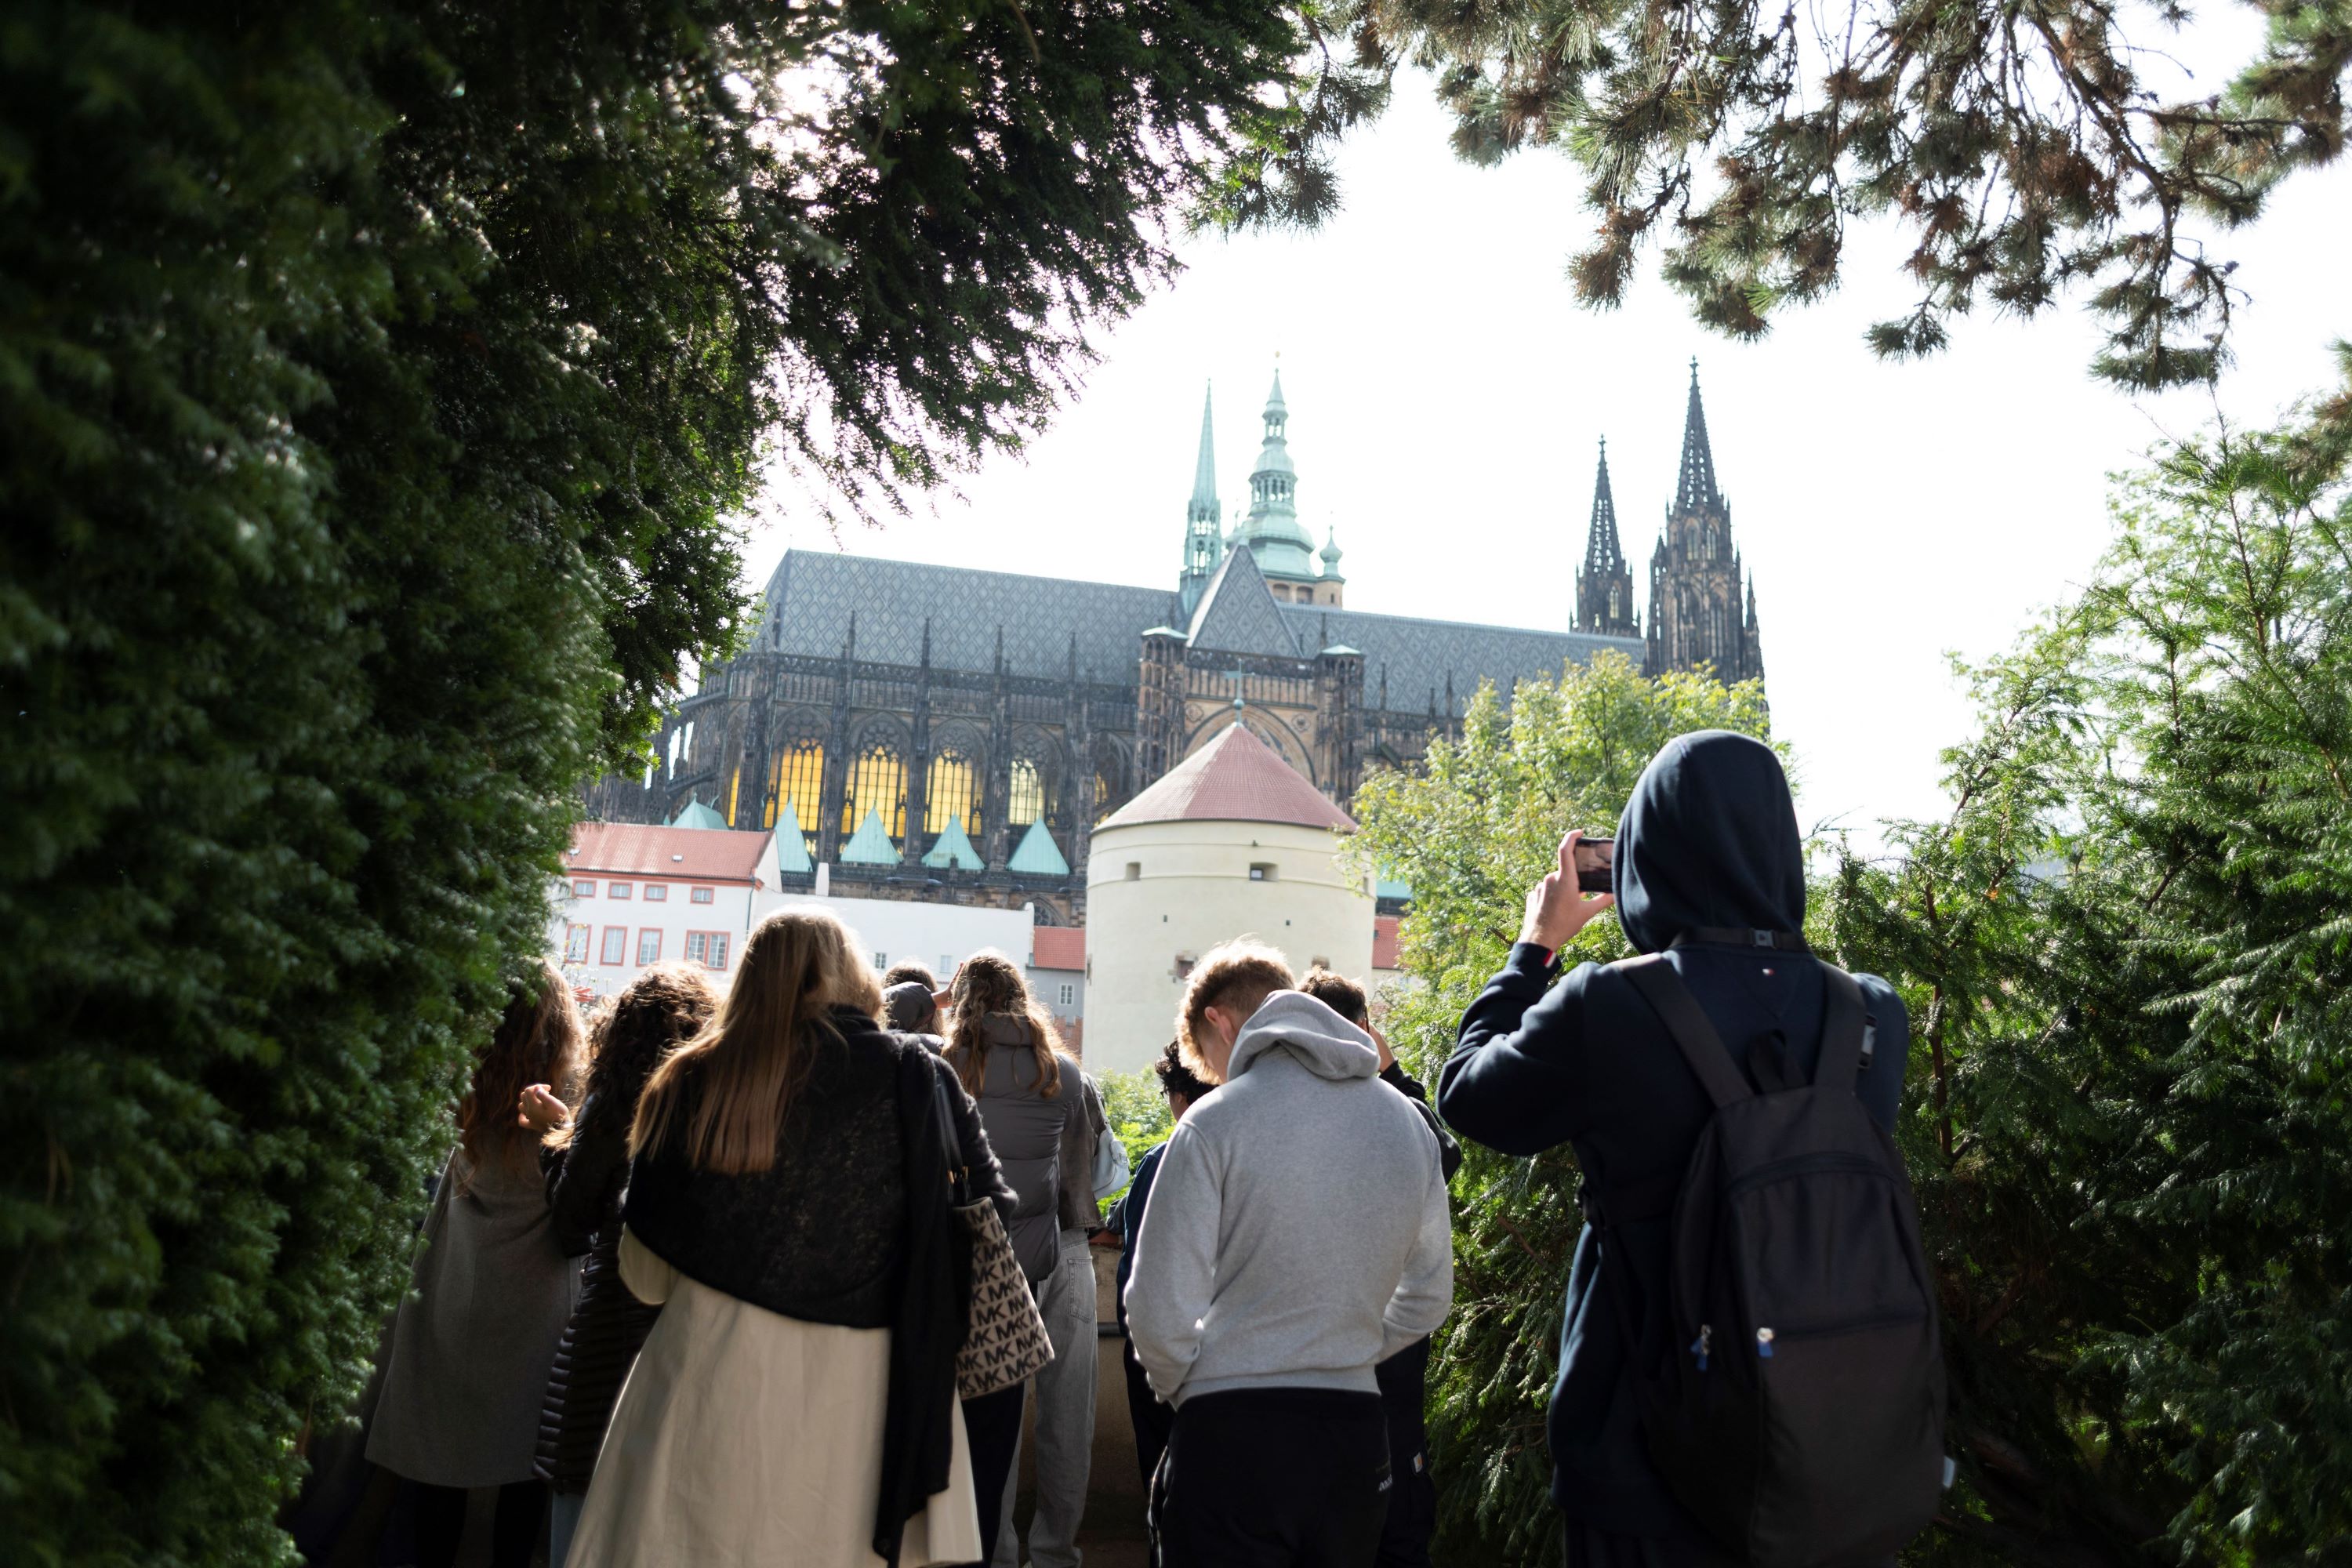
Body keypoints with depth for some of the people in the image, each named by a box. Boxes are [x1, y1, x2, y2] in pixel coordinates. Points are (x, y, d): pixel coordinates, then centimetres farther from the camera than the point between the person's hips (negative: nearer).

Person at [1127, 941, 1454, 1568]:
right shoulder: (1407, 1121, 5)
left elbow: (1161, 1310, -12)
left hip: (1232, 1430, -5)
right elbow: (1428, 1298, 12)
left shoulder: (1213, 1123, -13)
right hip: (1354, 1430, 5)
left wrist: (1181, 1387, 6)